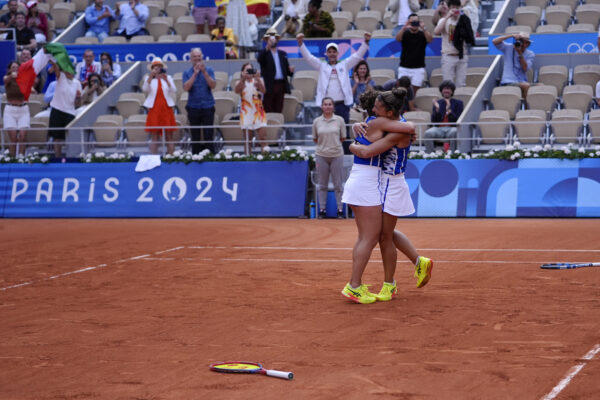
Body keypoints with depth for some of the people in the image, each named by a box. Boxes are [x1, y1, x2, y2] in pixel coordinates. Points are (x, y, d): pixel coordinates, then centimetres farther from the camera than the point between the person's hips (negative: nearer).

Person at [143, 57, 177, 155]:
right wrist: (150, 77, -21)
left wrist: (167, 80, -17)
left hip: (167, 109, 1)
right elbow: (145, 90, -10)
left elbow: (174, 91, -3)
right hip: (154, 109, -1)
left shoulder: (168, 78, 11)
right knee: (155, 137, -2)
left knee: (169, 136, -1)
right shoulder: (149, 79, 9)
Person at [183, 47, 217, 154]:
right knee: (195, 136, 3)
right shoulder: (187, 72, 6)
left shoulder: (209, 70, 5)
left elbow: (213, 85, -7)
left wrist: (204, 72, -17)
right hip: (193, 108, 1)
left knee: (209, 135, -4)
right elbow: (186, 88, -9)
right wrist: (195, 74, -15)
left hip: (207, 106, -1)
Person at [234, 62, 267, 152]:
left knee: (263, 137, -10)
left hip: (258, 112, 0)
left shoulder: (258, 81, 8)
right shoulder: (241, 82, 6)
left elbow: (263, 90, -11)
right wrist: (243, 78, -28)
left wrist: (257, 79, -23)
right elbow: (237, 90, -16)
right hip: (246, 113, 0)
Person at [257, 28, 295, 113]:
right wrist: (268, 47, -32)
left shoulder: (282, 54, 19)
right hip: (269, 86, -4)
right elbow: (259, 59, -20)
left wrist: (290, 70, -5)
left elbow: (286, 70, 19)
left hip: (281, 85, 4)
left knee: (278, 110, 4)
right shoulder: (264, 53, 4)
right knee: (268, 110, -6)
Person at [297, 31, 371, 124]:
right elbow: (308, 57, 5)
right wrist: (300, 43, -7)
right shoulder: (322, 66, 12)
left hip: (342, 105, 0)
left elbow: (358, 55, 7)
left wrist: (366, 41, -3)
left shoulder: (344, 65, 12)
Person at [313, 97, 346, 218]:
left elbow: (343, 138, 6)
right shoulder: (317, 121, 2)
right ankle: (322, 209, 13)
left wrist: (333, 143, 7)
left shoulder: (339, 120, 0)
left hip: (337, 155, -1)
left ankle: (340, 209, 9)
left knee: (338, 184, 2)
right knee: (322, 185, 6)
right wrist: (324, 144, 7)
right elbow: (315, 139, 11)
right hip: (321, 155, 1)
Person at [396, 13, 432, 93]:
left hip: (418, 68, 0)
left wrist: (423, 29, -33)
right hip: (404, 68, 0)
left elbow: (430, 40, -17)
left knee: (415, 89, -4)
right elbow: (397, 39, -17)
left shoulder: (422, 34, 3)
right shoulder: (405, 33, 4)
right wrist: (404, 28, -35)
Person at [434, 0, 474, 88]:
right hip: (448, 56, -2)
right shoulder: (444, 20, 3)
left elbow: (469, 39, 4)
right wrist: (447, 17, -18)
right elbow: (436, 32, -18)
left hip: (462, 56, 3)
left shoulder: (463, 21, 9)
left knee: (461, 84, 1)